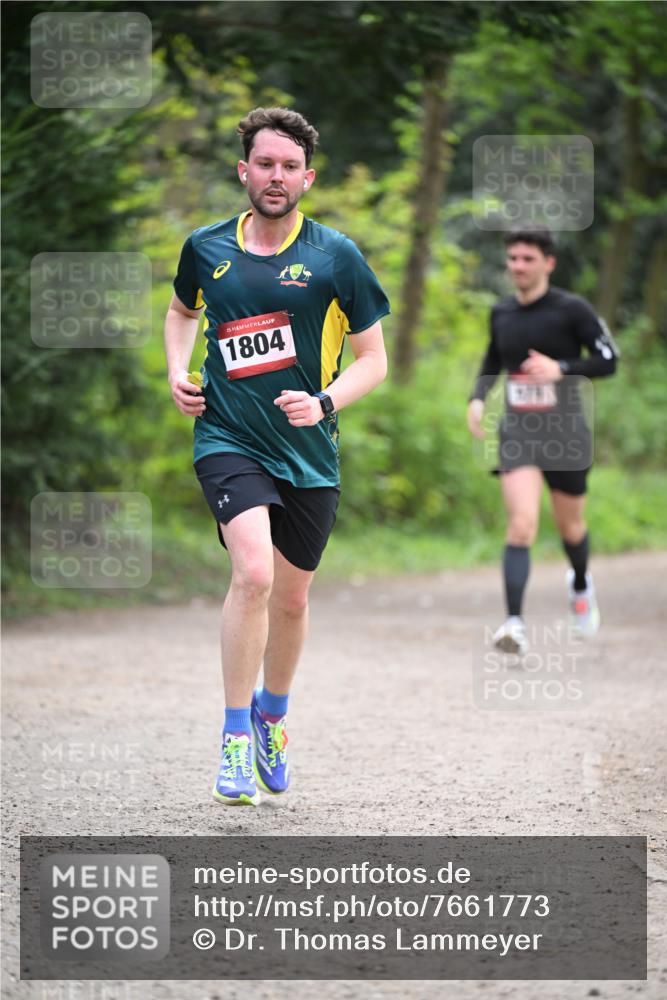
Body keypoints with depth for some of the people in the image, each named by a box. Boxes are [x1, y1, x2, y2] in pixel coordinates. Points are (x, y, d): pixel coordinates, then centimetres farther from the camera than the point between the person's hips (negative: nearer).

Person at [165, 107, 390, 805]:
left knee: (291, 597, 12)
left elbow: (373, 358, 1)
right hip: (228, 439, -1)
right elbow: (182, 310, 25)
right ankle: (235, 739, -13)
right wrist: (178, 373, 7)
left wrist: (324, 402, -16)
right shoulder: (206, 248, 3)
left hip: (309, 453, 1)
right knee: (253, 572, -23)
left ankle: (272, 715, 41)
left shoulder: (334, 256, -4)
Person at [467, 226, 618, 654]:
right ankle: (516, 624, -23)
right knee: (522, 525, -18)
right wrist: (478, 398, 5)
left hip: (565, 434, -1)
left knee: (571, 527, 15)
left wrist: (561, 369, -20)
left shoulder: (572, 310, -7)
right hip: (517, 433, 1)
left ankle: (581, 585, 49)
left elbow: (608, 360, -6)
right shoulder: (501, 313, 6)